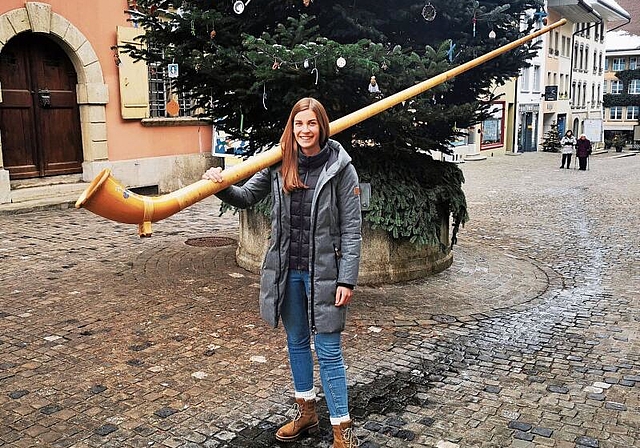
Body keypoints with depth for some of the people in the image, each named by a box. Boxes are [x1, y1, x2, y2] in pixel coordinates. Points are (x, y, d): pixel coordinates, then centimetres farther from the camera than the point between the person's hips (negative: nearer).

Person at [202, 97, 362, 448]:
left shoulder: (340, 167, -9)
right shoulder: (280, 165, 2)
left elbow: (351, 228, -10)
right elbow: (246, 197, 9)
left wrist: (347, 279, -14)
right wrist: (221, 186, -13)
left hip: (323, 272, -5)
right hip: (286, 271, 5)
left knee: (328, 350, 1)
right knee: (296, 342, 18)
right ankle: (306, 412, 37)